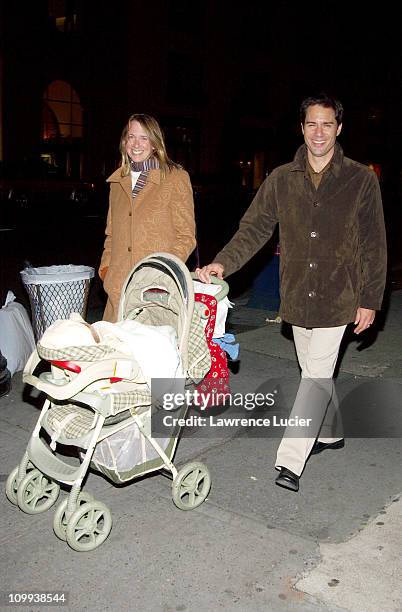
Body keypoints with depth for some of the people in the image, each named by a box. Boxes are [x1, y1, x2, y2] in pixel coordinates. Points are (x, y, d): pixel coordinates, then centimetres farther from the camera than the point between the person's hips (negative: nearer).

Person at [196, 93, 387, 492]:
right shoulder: (281, 179, 3)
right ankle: (330, 433, 38)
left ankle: (289, 461, -3)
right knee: (316, 373, 17)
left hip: (337, 298, -3)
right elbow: (254, 228, 0)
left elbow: (373, 246, -1)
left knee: (316, 376, -7)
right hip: (297, 296, 4)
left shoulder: (361, 180, -3)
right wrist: (223, 263, -16)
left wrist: (370, 299, -4)